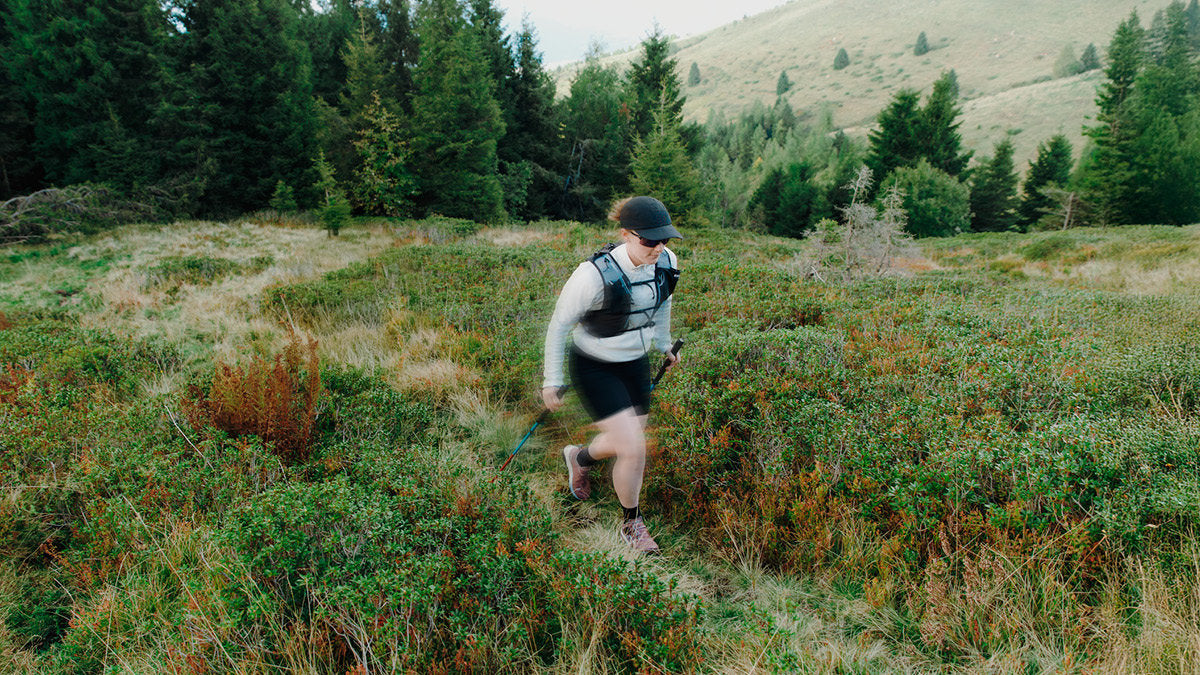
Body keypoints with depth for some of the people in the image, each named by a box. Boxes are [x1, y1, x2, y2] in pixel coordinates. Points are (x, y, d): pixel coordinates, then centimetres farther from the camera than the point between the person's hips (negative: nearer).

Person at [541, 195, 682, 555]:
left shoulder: (666, 263, -13)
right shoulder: (595, 275, -32)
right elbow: (559, 324, -18)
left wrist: (664, 344, 22)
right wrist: (552, 381, -11)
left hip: (635, 362, 6)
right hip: (593, 367, -6)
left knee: (627, 443, 18)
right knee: (634, 450, -12)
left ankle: (578, 457, 52)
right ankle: (631, 524, 18)